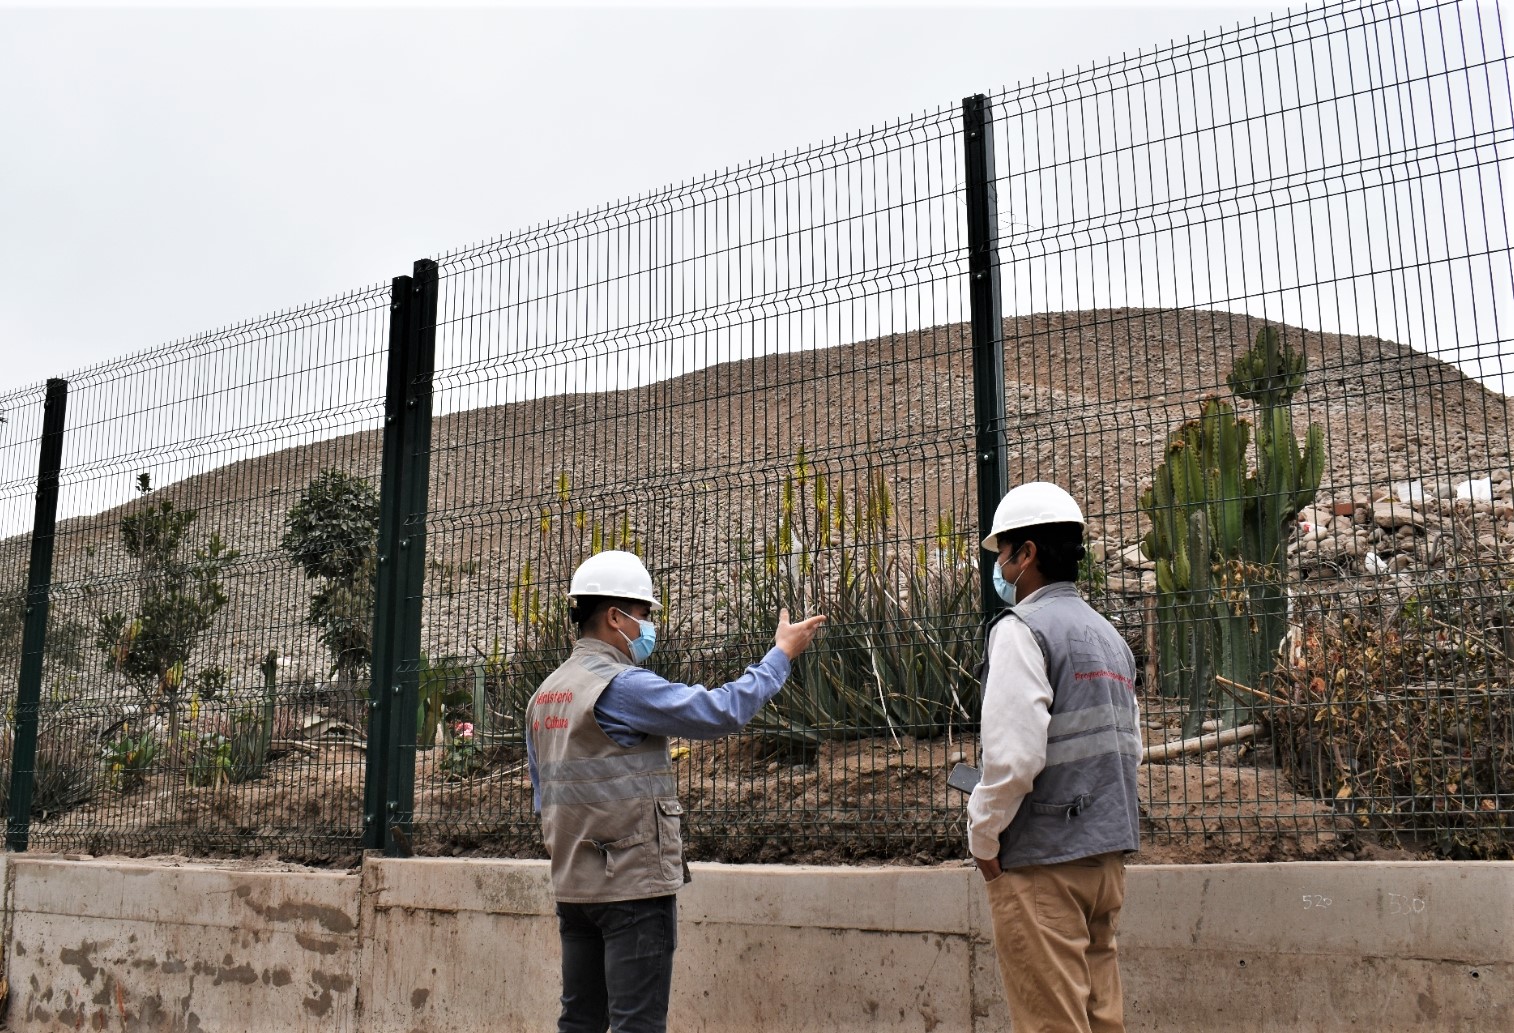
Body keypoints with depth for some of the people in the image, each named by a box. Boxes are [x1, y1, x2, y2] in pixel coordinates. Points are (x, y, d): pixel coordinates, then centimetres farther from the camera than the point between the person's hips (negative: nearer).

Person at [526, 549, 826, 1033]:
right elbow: (721, 711, -18)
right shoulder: (621, 685, -16)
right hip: (634, 884, -9)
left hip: (573, 884, 9)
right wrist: (782, 653, -7)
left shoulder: (545, 694, 12)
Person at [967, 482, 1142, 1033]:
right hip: (1106, 853, 8)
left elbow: (1014, 754, -19)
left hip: (1041, 863, -8)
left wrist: (983, 838, -8)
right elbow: (1129, 746, 17)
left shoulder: (1023, 629, -11)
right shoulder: (1108, 635, 15)